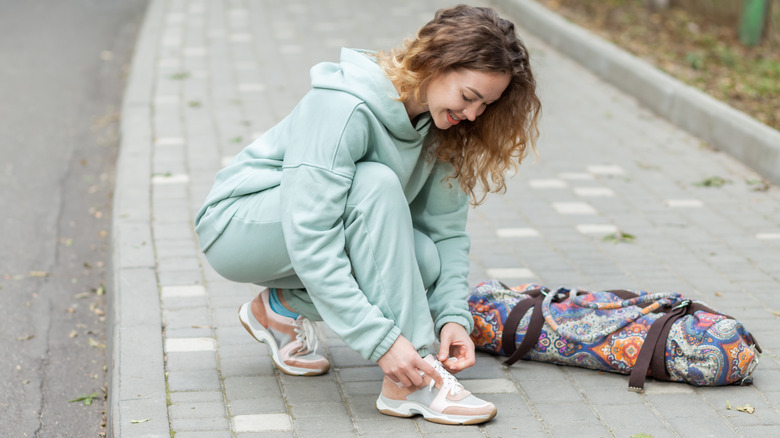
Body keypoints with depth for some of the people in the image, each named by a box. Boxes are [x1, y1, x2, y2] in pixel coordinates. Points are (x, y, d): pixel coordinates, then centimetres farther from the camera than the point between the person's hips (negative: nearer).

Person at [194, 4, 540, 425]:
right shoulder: (344, 106, -30)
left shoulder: (442, 122, -7)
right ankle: (409, 384, -32)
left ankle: (285, 307, 3)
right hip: (238, 227, -7)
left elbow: (445, 229, -5)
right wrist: (381, 340, -38)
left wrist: (454, 315, -21)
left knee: (425, 259, -22)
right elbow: (310, 243, -35)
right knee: (376, 184, -33)